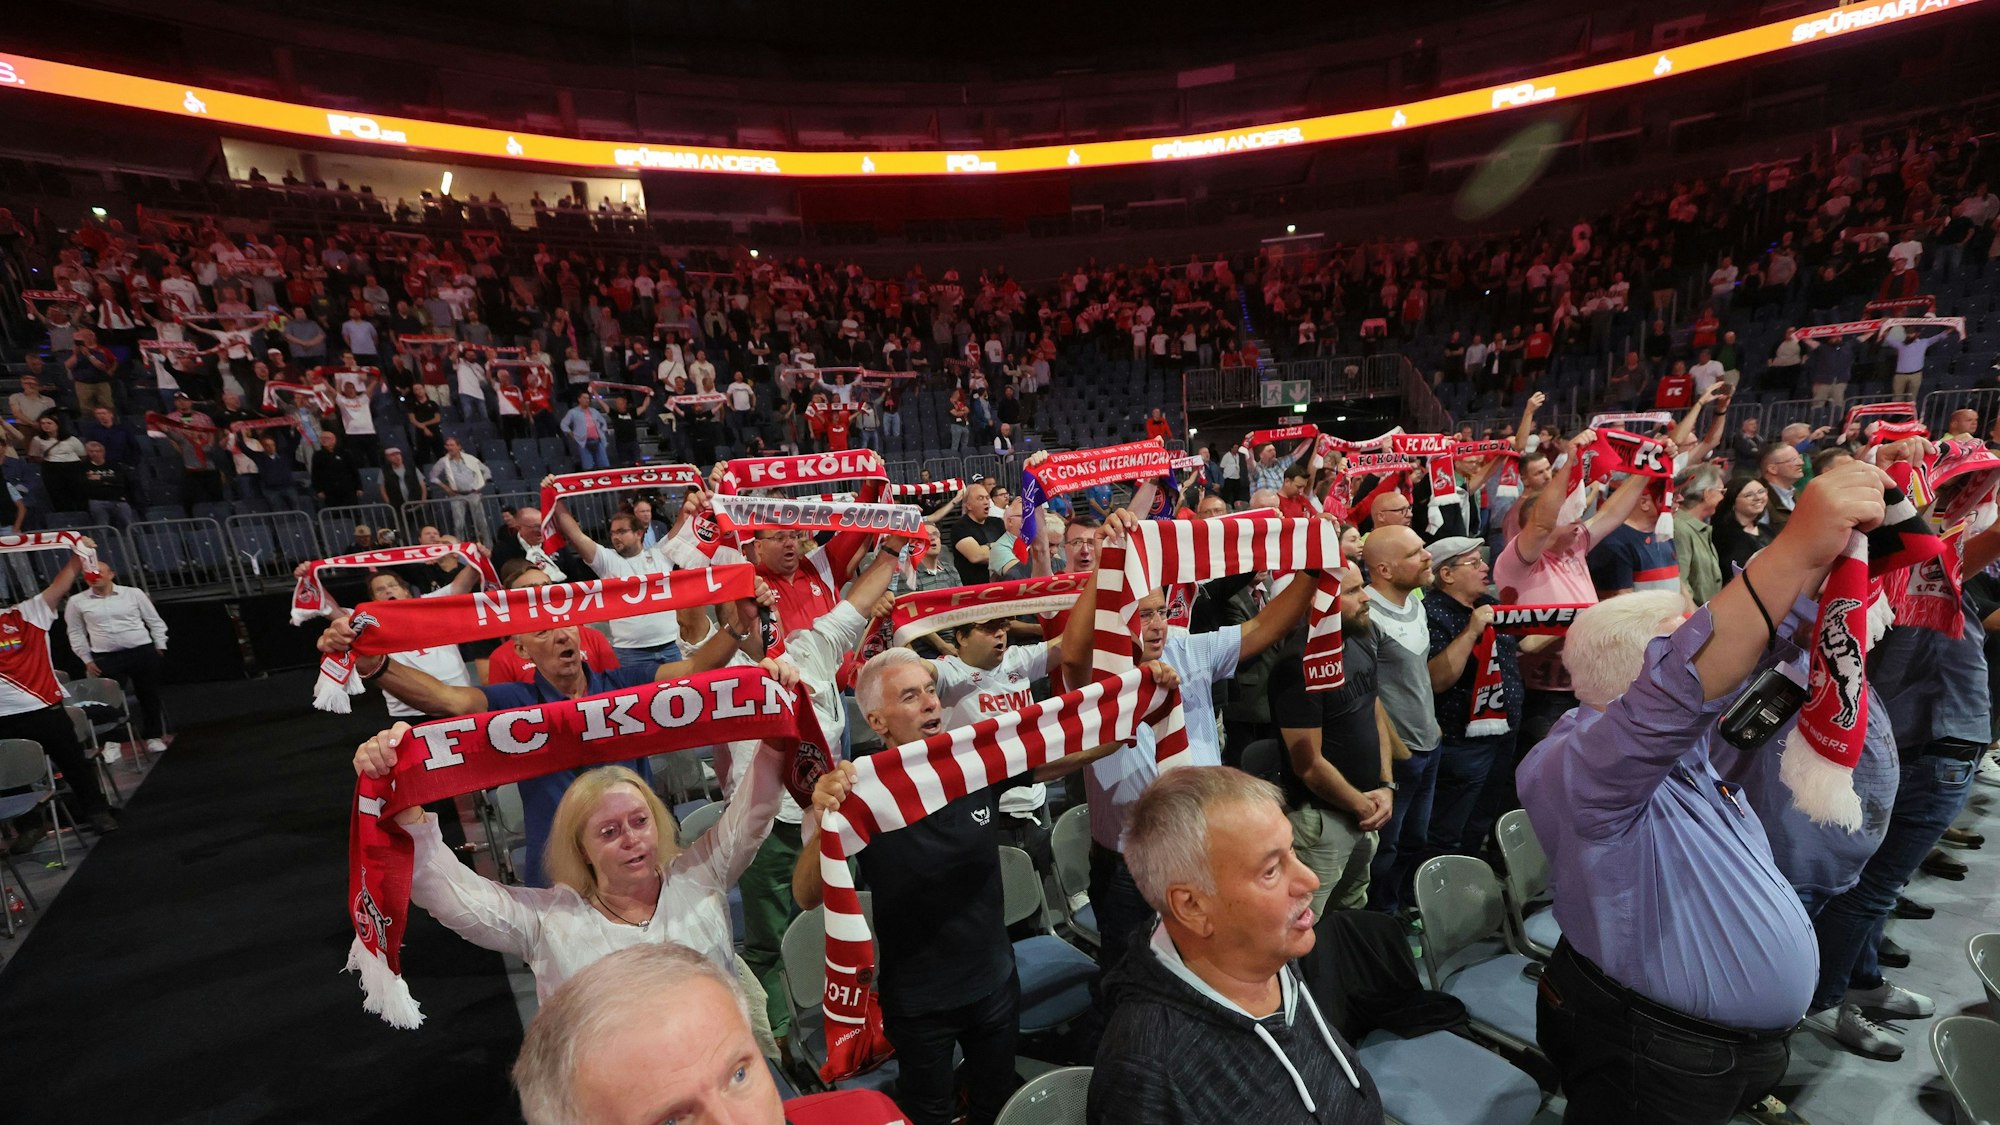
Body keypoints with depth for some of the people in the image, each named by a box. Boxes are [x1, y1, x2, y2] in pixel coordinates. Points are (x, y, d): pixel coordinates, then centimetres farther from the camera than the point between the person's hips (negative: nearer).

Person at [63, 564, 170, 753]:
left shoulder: (133, 593, 2)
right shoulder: (77, 602, 4)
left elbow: (155, 621, 8)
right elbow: (76, 632, 12)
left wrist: (160, 646, 4)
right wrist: (87, 659, 7)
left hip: (142, 652, -1)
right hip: (106, 658, 1)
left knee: (149, 696, 6)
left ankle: (153, 736, 18)